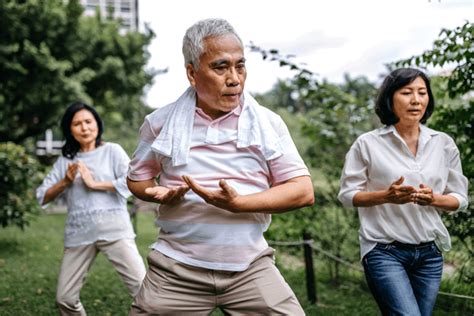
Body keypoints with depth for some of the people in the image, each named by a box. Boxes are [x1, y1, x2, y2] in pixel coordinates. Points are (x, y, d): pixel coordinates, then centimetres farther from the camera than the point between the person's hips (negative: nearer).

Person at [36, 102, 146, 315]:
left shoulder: (112, 150, 7)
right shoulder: (65, 160, 15)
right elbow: (42, 197, 13)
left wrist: (94, 183, -8)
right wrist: (65, 182, -3)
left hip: (113, 228, -3)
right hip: (78, 233, 4)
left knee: (142, 287, -14)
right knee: (64, 298, 5)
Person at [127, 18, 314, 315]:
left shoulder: (267, 122, 1)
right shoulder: (161, 122, 3)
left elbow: (303, 190, -4)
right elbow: (137, 178, 15)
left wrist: (238, 204, -17)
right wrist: (160, 193, -8)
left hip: (250, 267, 0)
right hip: (176, 267, 1)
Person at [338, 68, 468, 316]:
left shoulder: (443, 143, 5)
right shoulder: (368, 144, -4)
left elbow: (460, 198, 9)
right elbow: (347, 195, -2)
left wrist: (433, 199, -13)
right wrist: (386, 196, -19)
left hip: (430, 252, 4)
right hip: (385, 252, -4)